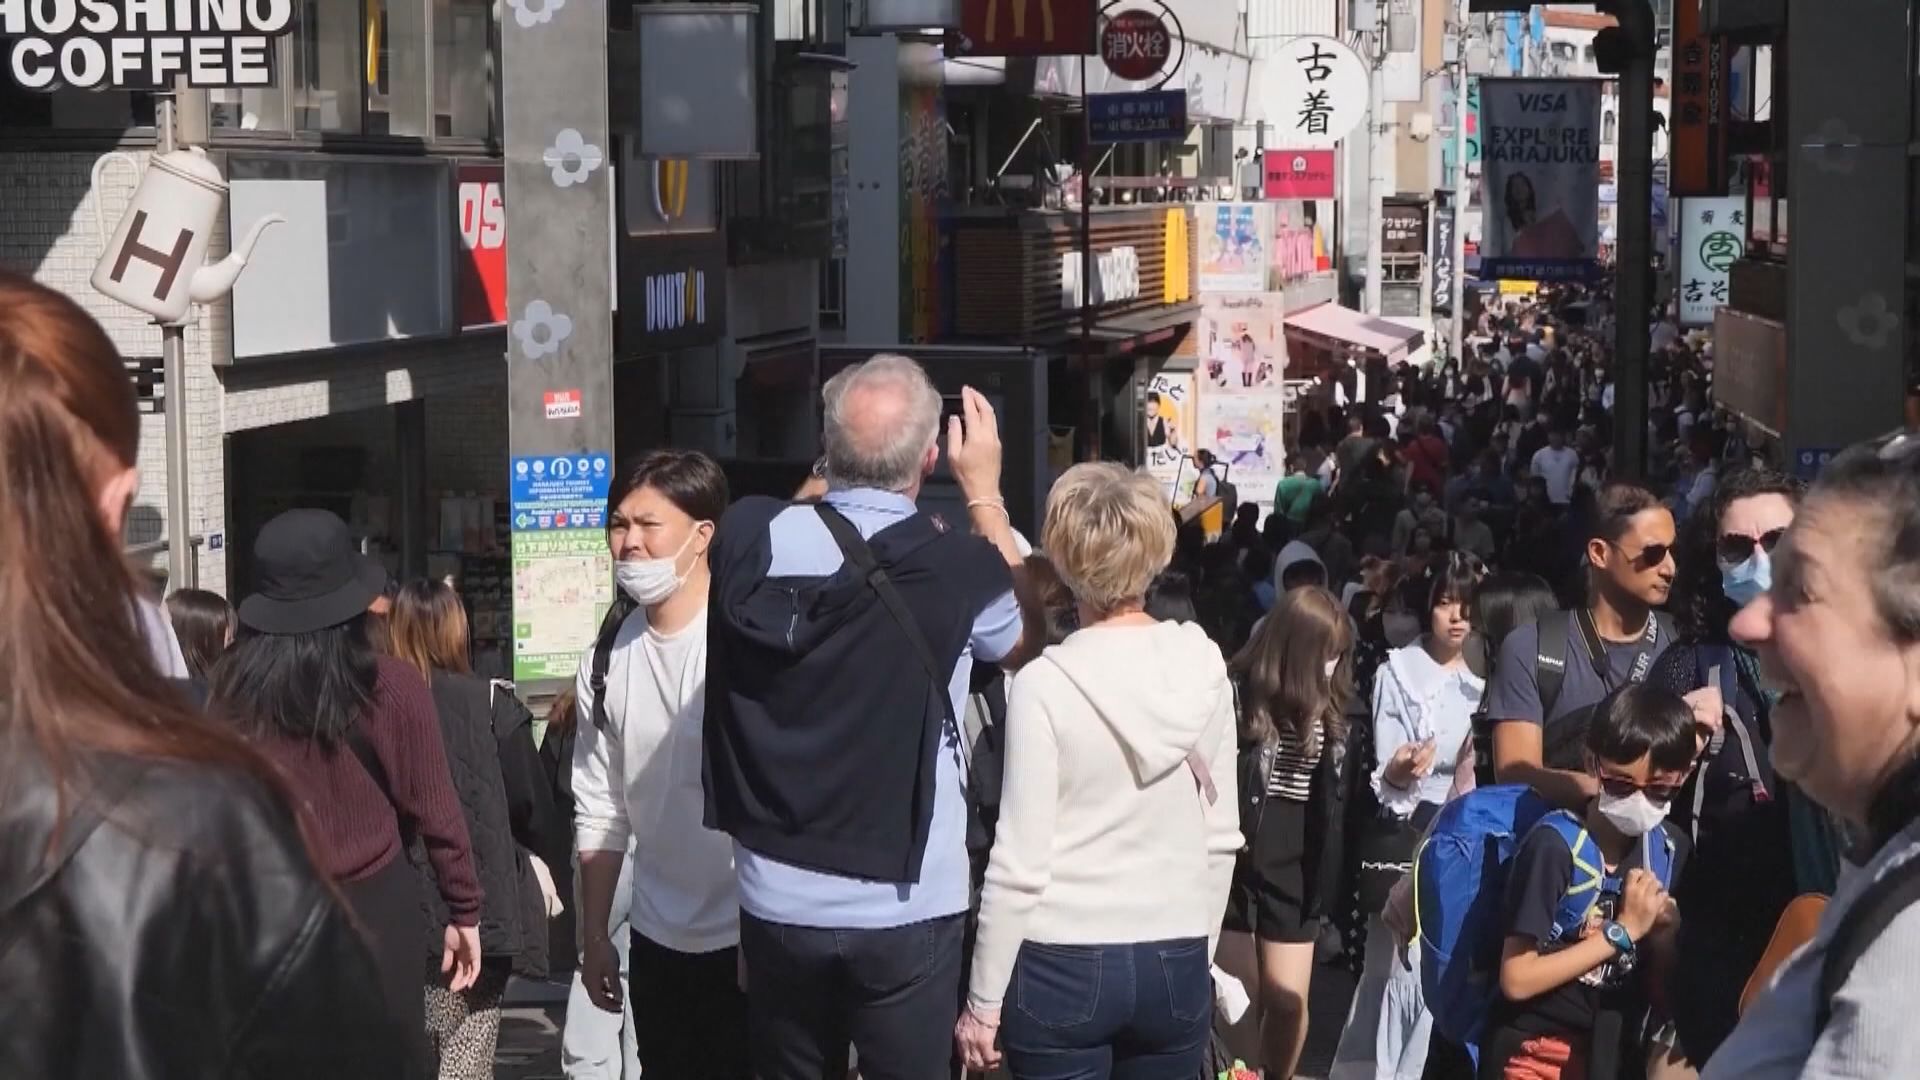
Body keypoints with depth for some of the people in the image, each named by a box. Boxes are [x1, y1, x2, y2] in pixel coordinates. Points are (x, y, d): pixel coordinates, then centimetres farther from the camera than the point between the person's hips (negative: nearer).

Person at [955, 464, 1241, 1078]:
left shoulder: (1044, 684, -12)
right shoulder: (1205, 670, 0)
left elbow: (1019, 865, -12)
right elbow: (1221, 838, 7)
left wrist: (983, 1000, -3)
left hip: (1063, 969, -3)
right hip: (1175, 966, 4)